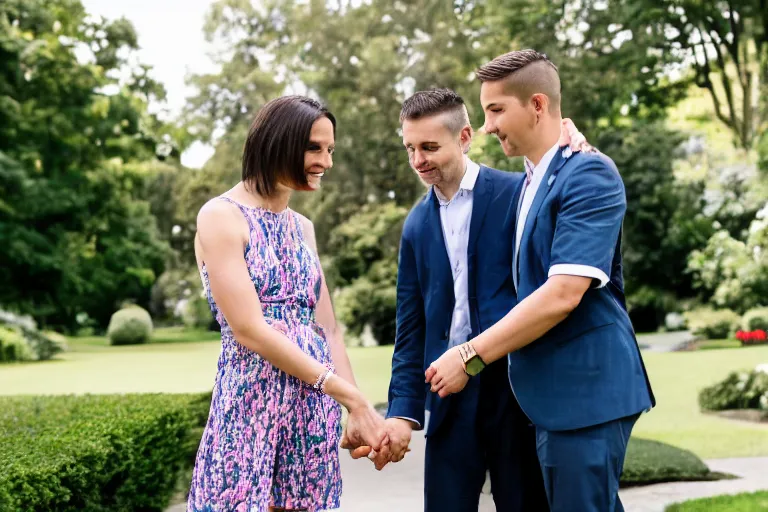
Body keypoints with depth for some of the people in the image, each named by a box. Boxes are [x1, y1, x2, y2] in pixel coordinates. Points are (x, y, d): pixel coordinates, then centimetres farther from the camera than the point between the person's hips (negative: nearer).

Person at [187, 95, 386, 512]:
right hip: (251, 406, -6)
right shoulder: (221, 216, -7)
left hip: (314, 410, 6)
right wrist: (352, 396, -15)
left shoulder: (302, 227, 15)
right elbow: (249, 330, -15)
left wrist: (356, 412, 4)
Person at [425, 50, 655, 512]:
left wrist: (471, 356, -16)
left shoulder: (589, 174, -13)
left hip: (584, 390, -8)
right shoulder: (531, 182, 13)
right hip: (553, 391, 8)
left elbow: (563, 294, -22)